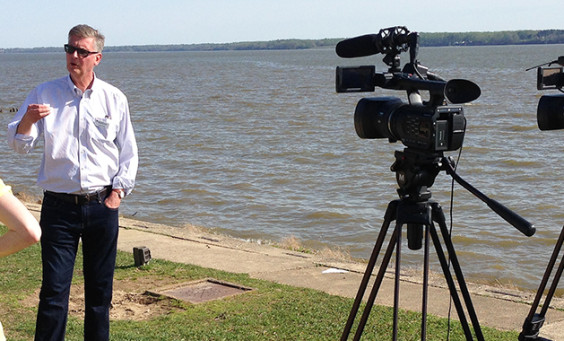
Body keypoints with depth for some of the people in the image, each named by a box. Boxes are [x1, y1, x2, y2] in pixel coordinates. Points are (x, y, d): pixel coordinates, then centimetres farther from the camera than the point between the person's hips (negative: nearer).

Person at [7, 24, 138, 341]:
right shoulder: (44, 94, 2)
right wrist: (27, 120, -22)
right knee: (54, 288, -4)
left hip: (102, 207, 1)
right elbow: (19, 144, -2)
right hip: (60, 205, -1)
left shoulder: (115, 99, 4)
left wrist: (116, 194, 1)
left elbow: (128, 153, 9)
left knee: (100, 288, 9)